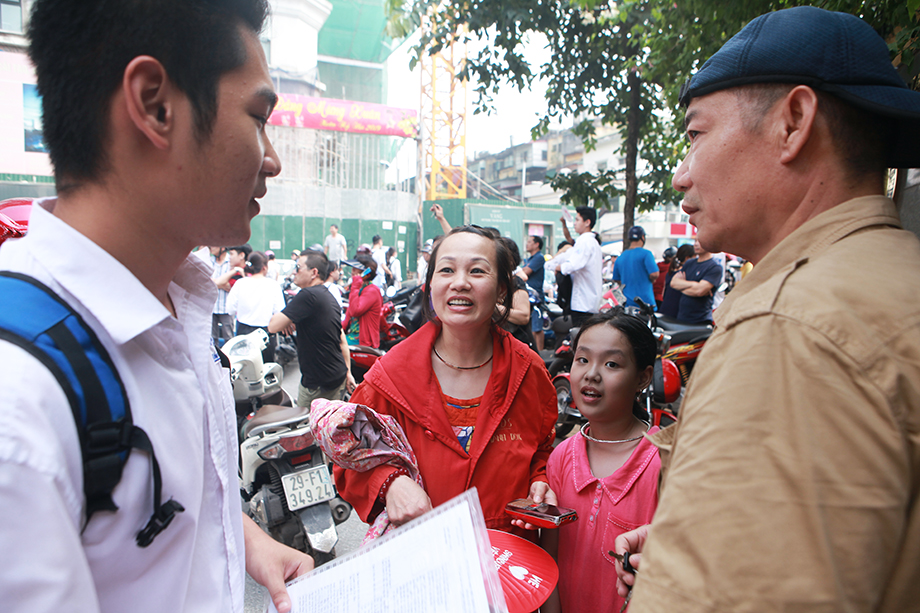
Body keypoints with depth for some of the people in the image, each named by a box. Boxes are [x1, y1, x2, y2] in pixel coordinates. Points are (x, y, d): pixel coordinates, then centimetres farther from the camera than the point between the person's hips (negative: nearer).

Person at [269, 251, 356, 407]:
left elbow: (273, 326, -22)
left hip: (318, 384, -9)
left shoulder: (307, 295, -19)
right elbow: (342, 340, 16)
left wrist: (286, 321, -1)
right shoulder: (329, 296, 12)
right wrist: (347, 372, 20)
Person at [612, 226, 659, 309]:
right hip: (645, 301, -6)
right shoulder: (646, 253, -8)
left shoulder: (620, 258, 10)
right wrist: (651, 280, 5)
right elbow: (654, 274, -16)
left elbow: (616, 279, 18)